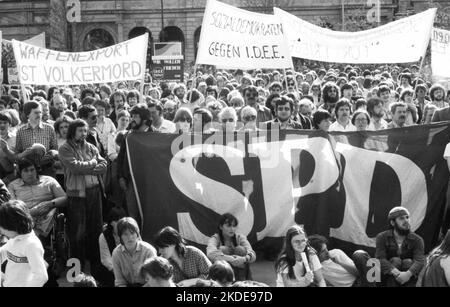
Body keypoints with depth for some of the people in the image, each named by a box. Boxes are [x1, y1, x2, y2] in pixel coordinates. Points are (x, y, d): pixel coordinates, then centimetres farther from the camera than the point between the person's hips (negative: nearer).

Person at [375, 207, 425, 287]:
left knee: (408, 262, -25)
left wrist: (408, 274, -41)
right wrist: (396, 273, -37)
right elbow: (380, 259, -18)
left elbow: (420, 261, -19)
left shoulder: (417, 240, -3)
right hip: (388, 276, -1)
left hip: (409, 278, 1)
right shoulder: (382, 237, -4)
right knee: (395, 260, -26)